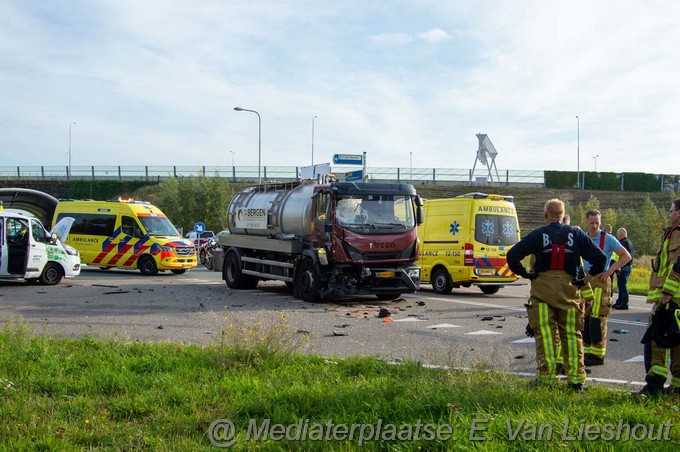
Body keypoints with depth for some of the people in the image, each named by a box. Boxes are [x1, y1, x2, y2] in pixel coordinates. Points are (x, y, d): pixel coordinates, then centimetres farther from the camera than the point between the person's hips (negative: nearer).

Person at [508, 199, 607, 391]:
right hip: (569, 287, 2)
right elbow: (600, 257, 2)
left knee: (544, 333, 3)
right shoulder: (576, 234, 5)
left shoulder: (538, 234, -1)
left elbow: (512, 255, -9)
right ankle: (576, 378, 7)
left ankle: (546, 376, 2)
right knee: (571, 334, 8)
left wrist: (524, 274, 0)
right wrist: (587, 278, 7)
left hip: (543, 287, -2)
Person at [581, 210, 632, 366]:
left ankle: (597, 355, -4)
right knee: (585, 319, 7)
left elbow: (626, 256, -4)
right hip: (585, 281, 6)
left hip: (600, 282, -6)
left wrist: (610, 270, -13)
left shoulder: (608, 239, -5)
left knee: (597, 319, -9)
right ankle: (588, 352, 16)